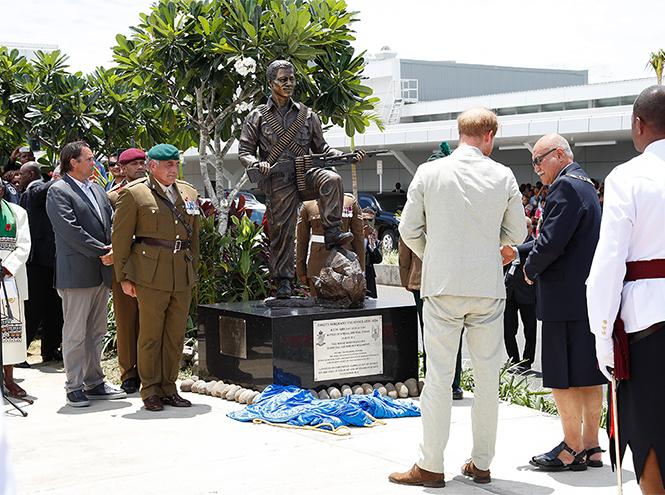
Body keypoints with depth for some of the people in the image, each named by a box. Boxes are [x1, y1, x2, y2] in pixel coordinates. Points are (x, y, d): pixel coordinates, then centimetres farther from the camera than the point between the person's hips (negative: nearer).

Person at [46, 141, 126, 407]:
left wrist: (114, 249, -5)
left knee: (96, 331, 12)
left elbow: (111, 222, 14)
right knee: (75, 333, -2)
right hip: (77, 273, -8)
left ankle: (94, 383, 19)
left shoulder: (97, 190, 18)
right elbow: (70, 230, -15)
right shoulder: (58, 191, -6)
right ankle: (74, 387, 4)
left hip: (102, 272, 8)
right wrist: (102, 252, -14)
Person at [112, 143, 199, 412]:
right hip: (152, 275, -5)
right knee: (151, 334, -1)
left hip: (183, 276, 5)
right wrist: (124, 277, -4)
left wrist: (193, 270, 16)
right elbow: (121, 237, -1)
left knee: (176, 334, 7)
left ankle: (168, 388, 17)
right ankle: (150, 391, 9)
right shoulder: (134, 194, -1)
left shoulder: (188, 193, 15)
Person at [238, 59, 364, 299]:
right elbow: (244, 151, 7)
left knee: (331, 180, -29)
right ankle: (283, 280, 7)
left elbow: (321, 148, 16)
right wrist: (257, 164, -16)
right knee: (281, 230, -4)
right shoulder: (257, 117, 8)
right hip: (277, 180, -2)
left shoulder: (306, 115, 14)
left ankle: (332, 233, -27)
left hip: (304, 174, 2)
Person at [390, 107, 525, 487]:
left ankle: (431, 466, 5)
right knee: (487, 376, 9)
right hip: (488, 287, 1)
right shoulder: (503, 176, 0)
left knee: (439, 377, 2)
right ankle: (481, 463, 16)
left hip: (442, 286, -1)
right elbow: (517, 234, 8)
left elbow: (409, 230, 1)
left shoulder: (429, 173, -2)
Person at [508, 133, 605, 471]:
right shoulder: (586, 185, 18)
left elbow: (552, 241, -21)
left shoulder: (565, 186, -14)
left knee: (562, 377, -2)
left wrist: (530, 269, -4)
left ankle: (572, 449, 4)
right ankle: (591, 446, 18)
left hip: (566, 297, -10)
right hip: (590, 291, 10)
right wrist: (518, 252, 14)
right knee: (588, 372, 12)